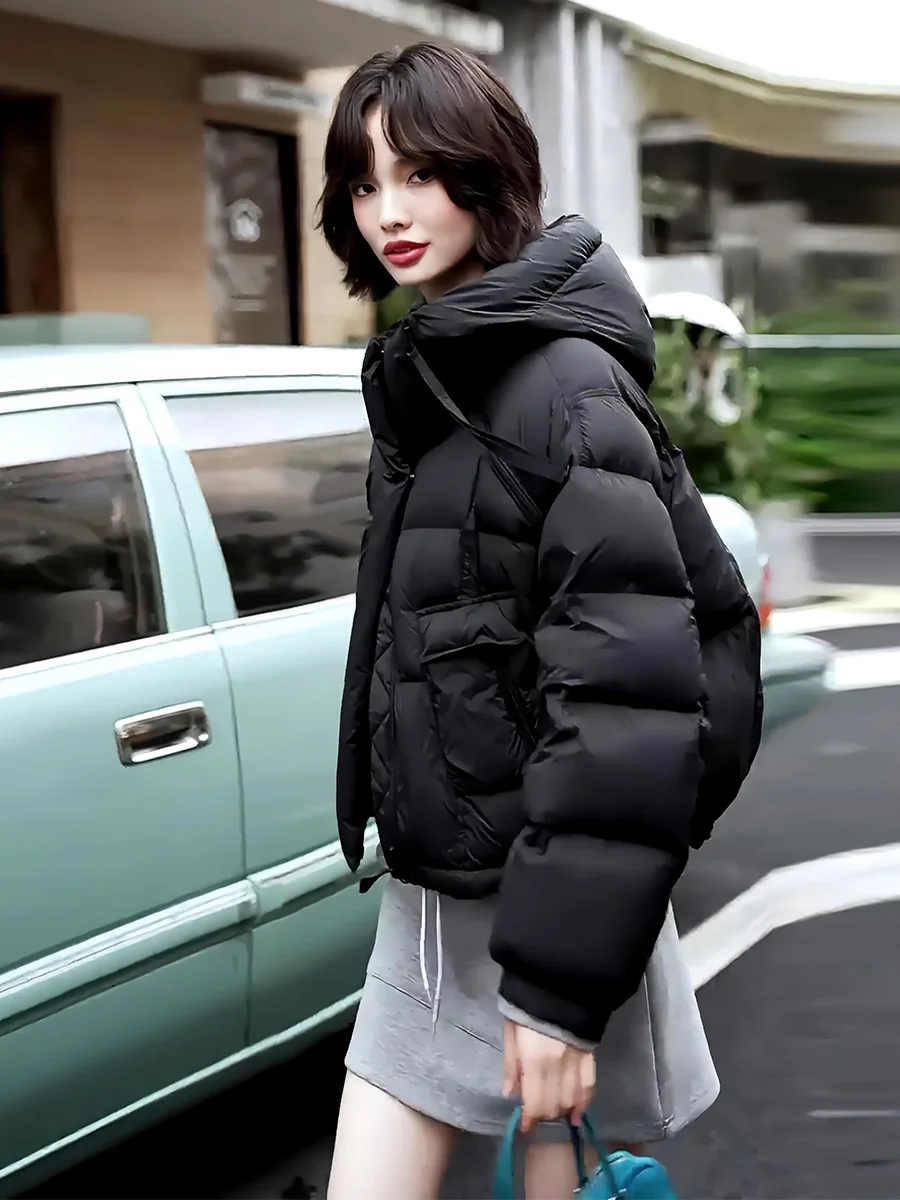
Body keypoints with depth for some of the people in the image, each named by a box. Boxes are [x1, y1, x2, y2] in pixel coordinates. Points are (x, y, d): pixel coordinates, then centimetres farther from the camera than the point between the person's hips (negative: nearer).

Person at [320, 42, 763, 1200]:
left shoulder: (564, 386, -16)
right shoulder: (430, 376, 11)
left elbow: (625, 691, -23)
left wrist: (561, 980, -24)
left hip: (545, 899, -8)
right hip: (430, 893, 8)